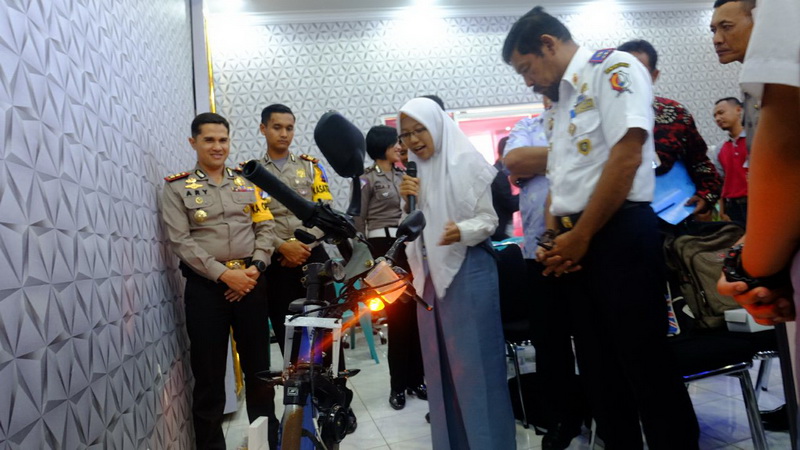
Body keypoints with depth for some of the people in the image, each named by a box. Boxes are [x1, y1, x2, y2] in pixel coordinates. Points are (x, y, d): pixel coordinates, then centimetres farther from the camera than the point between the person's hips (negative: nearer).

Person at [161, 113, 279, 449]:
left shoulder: (247, 181, 11)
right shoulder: (177, 187, 2)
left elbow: (266, 227, 7)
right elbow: (180, 240, -7)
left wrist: (255, 268, -8)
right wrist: (224, 274, -15)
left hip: (251, 281, 3)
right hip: (206, 286, -2)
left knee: (258, 365, 12)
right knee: (209, 372, 6)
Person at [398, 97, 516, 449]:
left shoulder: (467, 162, -6)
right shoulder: (415, 172, 12)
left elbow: (489, 218, -8)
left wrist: (462, 231, -26)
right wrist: (408, 202, -4)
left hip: (468, 271, -6)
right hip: (431, 273, 6)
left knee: (474, 361, -2)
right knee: (440, 363, 11)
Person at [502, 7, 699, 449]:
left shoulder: (612, 68, -5)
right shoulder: (560, 100, 20)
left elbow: (627, 155, -17)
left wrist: (580, 237, -14)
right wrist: (554, 240, 4)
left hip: (619, 234, -8)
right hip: (575, 244, 9)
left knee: (646, 366, -1)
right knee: (599, 367, 14)